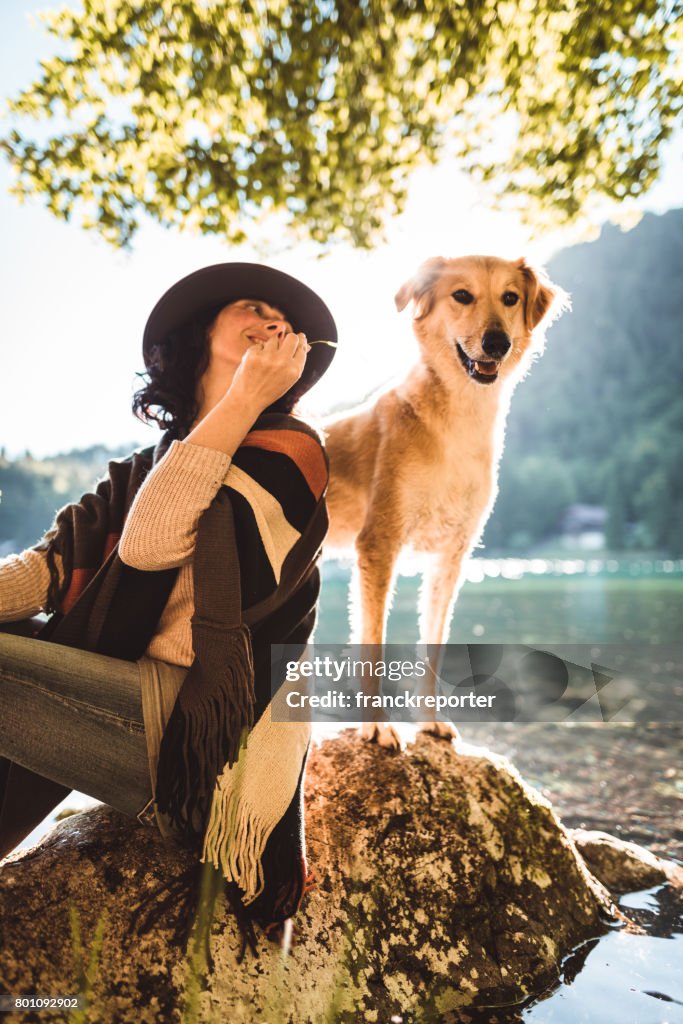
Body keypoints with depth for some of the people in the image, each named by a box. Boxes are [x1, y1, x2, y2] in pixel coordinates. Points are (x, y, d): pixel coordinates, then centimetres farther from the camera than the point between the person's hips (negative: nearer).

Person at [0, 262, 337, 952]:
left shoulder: (287, 453, -2)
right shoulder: (158, 460, 18)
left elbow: (151, 545, -15)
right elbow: (61, 558, 6)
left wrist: (245, 396, -13)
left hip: (196, 731, -7)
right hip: (121, 707, 7)